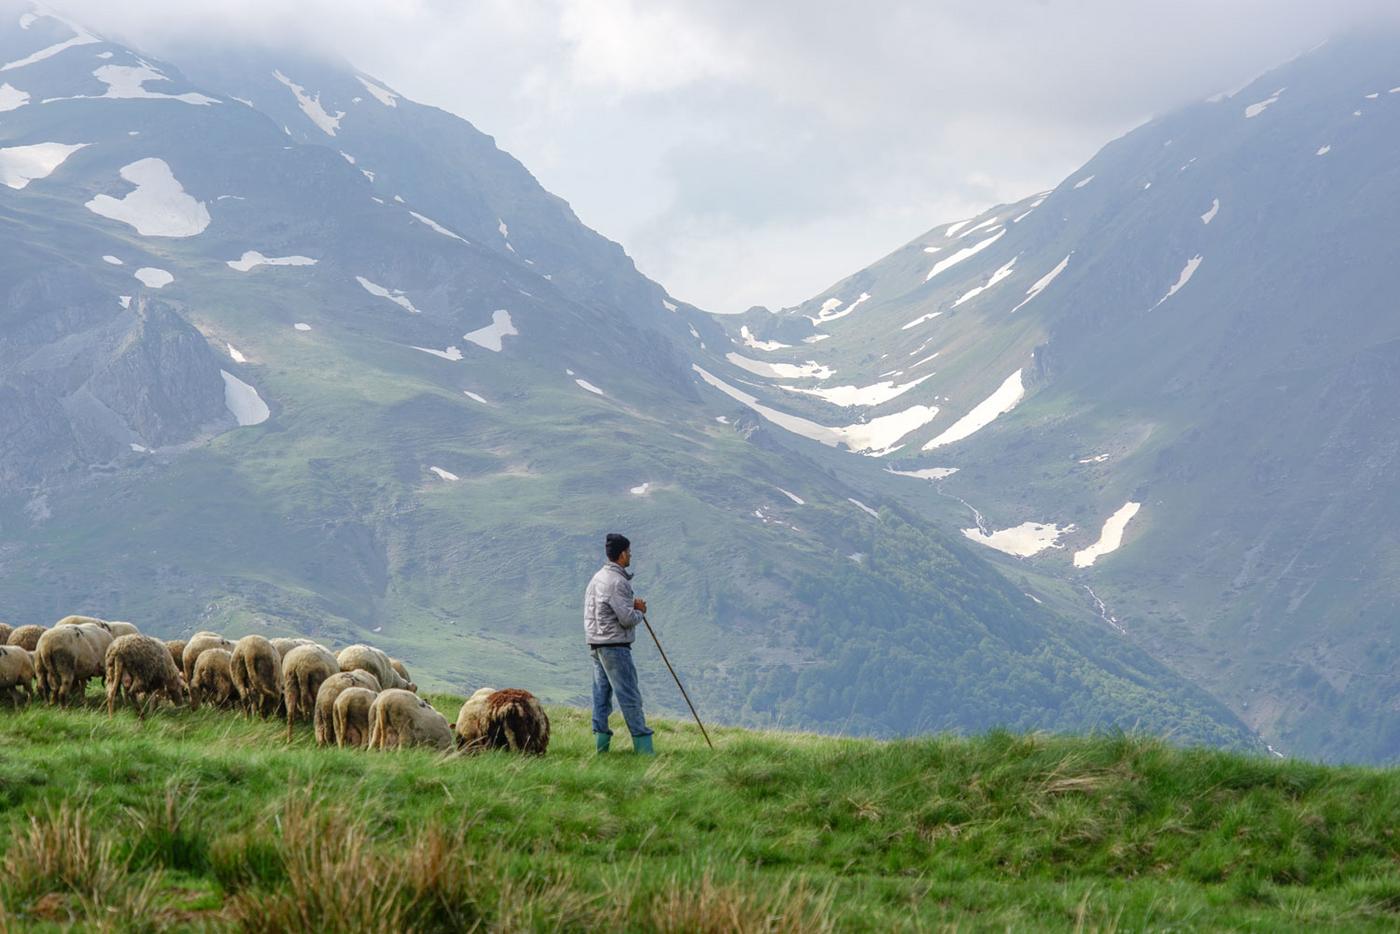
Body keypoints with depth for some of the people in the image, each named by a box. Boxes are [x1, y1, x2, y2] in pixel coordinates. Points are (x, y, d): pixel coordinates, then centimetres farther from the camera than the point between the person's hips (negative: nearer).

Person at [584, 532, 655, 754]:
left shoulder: (597, 578, 13)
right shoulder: (618, 581, -16)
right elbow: (627, 619, -19)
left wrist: (632, 605, 10)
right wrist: (640, 612, 2)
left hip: (596, 644, 9)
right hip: (614, 645, -9)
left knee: (602, 694, 9)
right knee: (630, 696, -6)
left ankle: (601, 744, 8)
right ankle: (643, 747, -6)